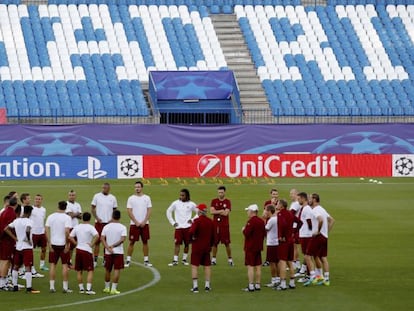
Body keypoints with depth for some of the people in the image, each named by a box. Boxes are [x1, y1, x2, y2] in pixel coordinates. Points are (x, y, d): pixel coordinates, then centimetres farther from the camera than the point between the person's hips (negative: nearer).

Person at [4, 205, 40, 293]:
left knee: (16, 266, 15)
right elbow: (27, 231, -31)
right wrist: (29, 240, -14)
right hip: (27, 247, -6)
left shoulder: (16, 221, 6)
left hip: (18, 247, 6)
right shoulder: (29, 221, -13)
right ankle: (29, 288, -9)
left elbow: (6, 229, 7)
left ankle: (15, 286, 18)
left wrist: (15, 238, 6)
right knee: (28, 267, -6)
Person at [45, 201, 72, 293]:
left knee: (52, 265, 8)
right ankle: (65, 287, 5)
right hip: (63, 244, -3)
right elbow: (67, 231, -18)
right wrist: (67, 244, -10)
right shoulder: (67, 218, -9)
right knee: (65, 265, 4)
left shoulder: (51, 217, 2)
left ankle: (52, 286, 6)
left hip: (53, 244, 3)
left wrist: (49, 243, 0)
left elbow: (47, 230, -3)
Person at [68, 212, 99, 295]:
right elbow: (97, 236, -24)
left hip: (78, 249, 4)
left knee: (79, 271, 14)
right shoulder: (90, 227, -9)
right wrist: (92, 244, -13)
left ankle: (81, 288, 16)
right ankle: (88, 288, -10)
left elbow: (70, 237, 5)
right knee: (90, 270, 0)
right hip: (87, 250, -4)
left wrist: (76, 243, 7)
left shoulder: (77, 227, 6)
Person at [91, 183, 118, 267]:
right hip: (99, 222, -2)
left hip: (109, 222, 2)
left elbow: (115, 210, 11)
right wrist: (97, 218, -10)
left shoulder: (112, 198, 5)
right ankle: (95, 260, 2)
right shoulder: (97, 196, 0)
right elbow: (93, 208, 2)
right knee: (97, 241, -1)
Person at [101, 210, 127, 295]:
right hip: (119, 252, -3)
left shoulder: (106, 227, 1)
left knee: (107, 270, 15)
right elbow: (122, 239, -15)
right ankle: (114, 288, -6)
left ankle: (107, 287, 25)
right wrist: (113, 246, -11)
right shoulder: (122, 227, -6)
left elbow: (102, 238, -6)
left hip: (108, 252, 3)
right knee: (117, 270, 0)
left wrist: (108, 248, -10)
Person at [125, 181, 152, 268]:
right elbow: (129, 212, -4)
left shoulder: (147, 198, 4)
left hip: (144, 224, 2)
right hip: (134, 224, -2)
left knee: (145, 241, 5)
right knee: (131, 242, -1)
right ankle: (128, 260, 2)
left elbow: (149, 211, 1)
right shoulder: (131, 198, 0)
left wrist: (144, 222, -9)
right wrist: (136, 222, -11)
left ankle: (146, 260, 10)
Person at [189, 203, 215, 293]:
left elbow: (191, 232, -27)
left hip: (197, 246, -5)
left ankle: (195, 286, -4)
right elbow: (213, 235, 10)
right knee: (207, 265, 12)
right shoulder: (210, 222, 4)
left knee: (194, 265, 0)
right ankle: (207, 285, 14)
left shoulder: (197, 221, -15)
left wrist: (193, 238, -7)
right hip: (207, 247, 5)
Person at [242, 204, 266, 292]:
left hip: (250, 247, -8)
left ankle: (251, 286, -10)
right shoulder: (261, 221, 9)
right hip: (258, 247, 8)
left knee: (250, 266, -7)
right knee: (258, 266, 11)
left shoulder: (251, 221, -17)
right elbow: (264, 234, 13)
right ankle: (257, 285, 15)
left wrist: (244, 229, -3)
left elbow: (246, 233, -22)